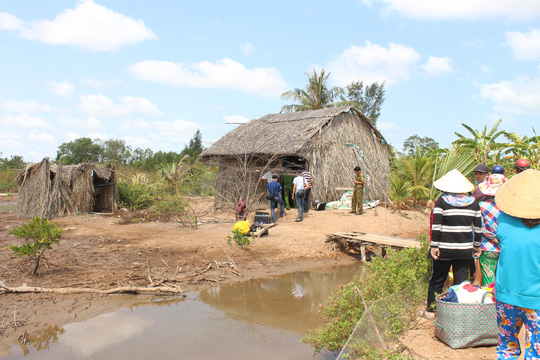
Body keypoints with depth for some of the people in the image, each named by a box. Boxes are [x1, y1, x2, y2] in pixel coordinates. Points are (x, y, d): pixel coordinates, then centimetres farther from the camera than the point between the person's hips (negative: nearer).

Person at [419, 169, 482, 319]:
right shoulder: (473, 202, 4)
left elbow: (436, 226, -13)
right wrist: (476, 246, 18)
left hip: (445, 249, -3)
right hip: (465, 249, 3)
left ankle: (430, 310, 19)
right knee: (461, 281, 9)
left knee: (437, 280, 10)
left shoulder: (442, 201, -7)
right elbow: (478, 227, 8)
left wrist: (434, 246, -8)